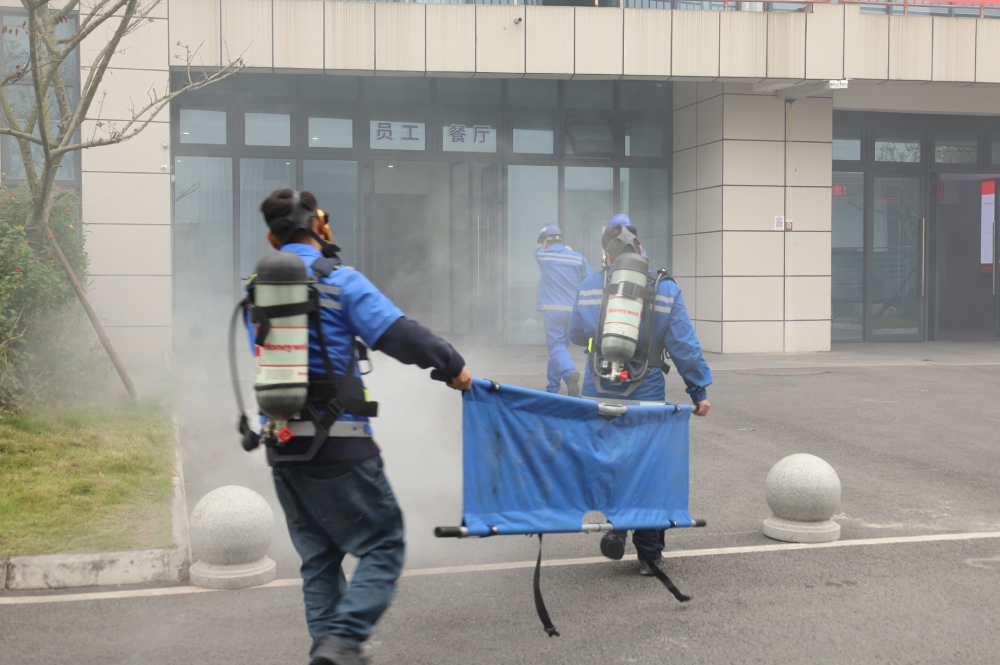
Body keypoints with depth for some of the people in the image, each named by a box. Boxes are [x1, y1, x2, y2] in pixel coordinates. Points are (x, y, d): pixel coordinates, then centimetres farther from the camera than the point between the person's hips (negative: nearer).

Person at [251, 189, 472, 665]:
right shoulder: (339, 280, -9)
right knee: (382, 547, 1)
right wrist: (452, 365, -3)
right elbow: (398, 334, -15)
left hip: (282, 446, 7)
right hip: (337, 444, -7)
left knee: (318, 557, 17)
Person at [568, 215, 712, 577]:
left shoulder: (589, 287, -1)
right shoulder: (667, 290, -5)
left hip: (598, 396, 1)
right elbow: (685, 346, -5)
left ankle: (617, 523, -3)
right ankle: (650, 555, 16)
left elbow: (576, 335, 10)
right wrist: (699, 390, 2)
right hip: (646, 397, -1)